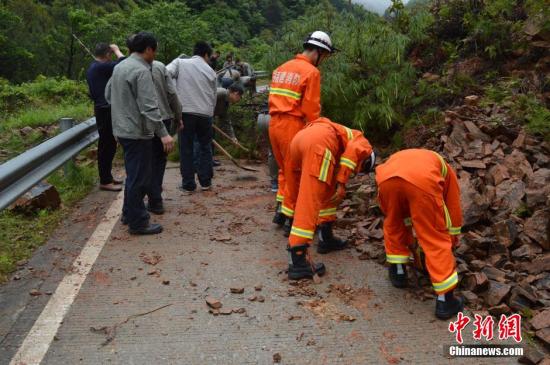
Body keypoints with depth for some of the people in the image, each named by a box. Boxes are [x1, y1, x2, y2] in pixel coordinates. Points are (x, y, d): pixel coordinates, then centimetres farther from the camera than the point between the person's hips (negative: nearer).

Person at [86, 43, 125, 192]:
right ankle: (105, 181, -3)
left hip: (102, 109, 10)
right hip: (106, 110, -10)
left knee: (108, 145, 15)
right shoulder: (101, 67, -16)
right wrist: (116, 50, -5)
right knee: (107, 145, -7)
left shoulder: (92, 68, 16)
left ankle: (107, 177, 23)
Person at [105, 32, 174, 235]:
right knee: (139, 178, -1)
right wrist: (163, 134, -24)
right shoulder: (141, 71, -18)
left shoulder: (120, 67, 11)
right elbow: (149, 107, -24)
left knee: (133, 174, 21)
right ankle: (138, 222, 8)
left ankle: (129, 214, 33)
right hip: (137, 132, -10)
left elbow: (108, 94, 21)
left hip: (122, 130, 10)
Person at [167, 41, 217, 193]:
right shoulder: (210, 71, 10)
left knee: (186, 149, 7)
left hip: (185, 112, -1)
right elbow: (213, 96, 13)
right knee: (205, 147, 17)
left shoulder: (180, 62, 2)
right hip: (205, 113, 2)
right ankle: (205, 181, 18)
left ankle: (188, 184, 10)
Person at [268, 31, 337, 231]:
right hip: (293, 126, -8)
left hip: (274, 123, 8)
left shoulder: (282, 68, 16)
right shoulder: (311, 72, -9)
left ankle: (281, 211, 23)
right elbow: (311, 107, -12)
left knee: (285, 169, 20)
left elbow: (274, 98, 15)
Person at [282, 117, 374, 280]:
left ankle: (326, 238, 35)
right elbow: (352, 150, -6)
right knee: (309, 202, -11)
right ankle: (298, 262, -12)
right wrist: (342, 184, -9)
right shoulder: (364, 145, 22)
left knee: (328, 191, 27)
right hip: (319, 142, -8)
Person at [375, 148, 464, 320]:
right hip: (423, 182, -3)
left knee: (393, 225, 32)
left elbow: (402, 211, 52)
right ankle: (444, 300, 15)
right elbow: (453, 211, 40)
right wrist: (451, 243, 52)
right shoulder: (445, 170, 40)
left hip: (387, 178, 3)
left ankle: (398, 272, 43)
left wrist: (411, 240, 61)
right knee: (436, 240, 11)